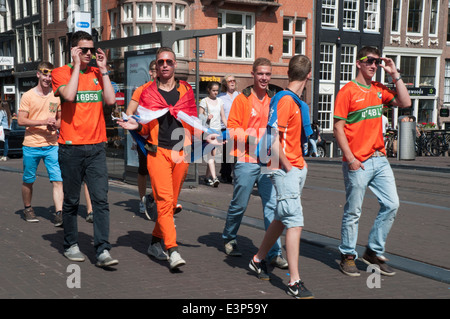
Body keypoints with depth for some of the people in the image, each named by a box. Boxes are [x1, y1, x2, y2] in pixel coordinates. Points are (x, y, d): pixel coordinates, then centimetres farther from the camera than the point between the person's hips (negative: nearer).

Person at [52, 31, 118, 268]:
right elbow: (69, 95, -19)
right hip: (71, 147, -3)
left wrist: (103, 69, 1)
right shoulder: (61, 73, 1)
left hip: (96, 146, 3)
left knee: (101, 199, -5)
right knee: (71, 200, 7)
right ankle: (71, 245, 22)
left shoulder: (97, 73, 13)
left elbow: (110, 100, 0)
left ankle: (102, 251, -6)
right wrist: (77, 65, -10)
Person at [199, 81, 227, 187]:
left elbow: (223, 117, 16)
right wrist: (207, 117, -21)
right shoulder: (204, 101, 1)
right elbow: (199, 115, -2)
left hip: (217, 130, 5)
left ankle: (207, 176, 17)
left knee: (213, 154, 5)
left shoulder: (219, 101, 15)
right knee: (210, 154, -13)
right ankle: (214, 177, -21)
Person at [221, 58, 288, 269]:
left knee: (272, 205, -3)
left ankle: (275, 253, 1)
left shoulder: (274, 100, 10)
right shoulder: (242, 99, -3)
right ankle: (229, 238, 34)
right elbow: (232, 128, -7)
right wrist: (250, 137, -19)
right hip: (246, 160, -3)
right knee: (239, 204, 9)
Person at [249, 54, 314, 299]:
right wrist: (288, 166, -15)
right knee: (295, 222, -11)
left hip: (297, 168, 9)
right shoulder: (284, 99, -14)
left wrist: (300, 161, 15)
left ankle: (258, 260, 34)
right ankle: (294, 282, -8)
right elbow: (273, 139, -19)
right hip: (285, 170, -9)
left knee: (282, 218, 18)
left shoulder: (297, 101, 13)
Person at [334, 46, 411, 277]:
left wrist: (395, 75, 4)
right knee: (353, 212, 2)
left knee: (391, 205, 5)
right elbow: (338, 128, -9)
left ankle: (374, 252, 18)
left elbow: (405, 103, 6)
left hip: (380, 160, 7)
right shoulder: (348, 91, -6)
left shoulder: (379, 90, 13)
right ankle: (347, 256, 16)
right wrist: (350, 158, -15)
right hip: (357, 163, -7)